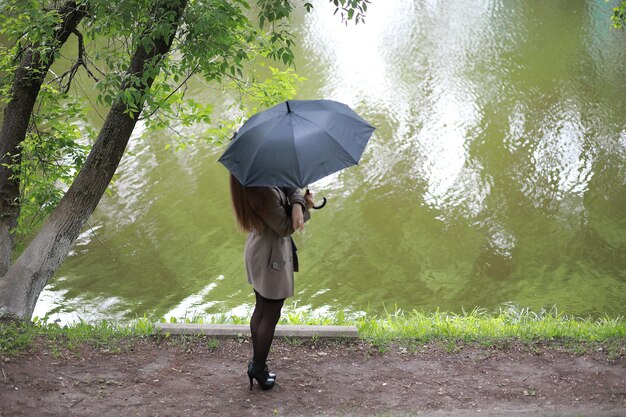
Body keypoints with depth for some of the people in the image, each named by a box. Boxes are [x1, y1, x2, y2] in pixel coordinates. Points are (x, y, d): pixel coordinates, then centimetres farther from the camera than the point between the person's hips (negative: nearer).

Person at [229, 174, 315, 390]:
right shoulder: (265, 191, -31)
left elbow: (290, 187, -3)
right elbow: (285, 227, -23)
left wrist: (297, 205, -24)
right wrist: (305, 207, -9)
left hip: (259, 251, 10)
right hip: (271, 256, -10)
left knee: (261, 310, 20)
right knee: (270, 316, 6)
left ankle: (256, 363, 32)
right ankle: (259, 369, 17)